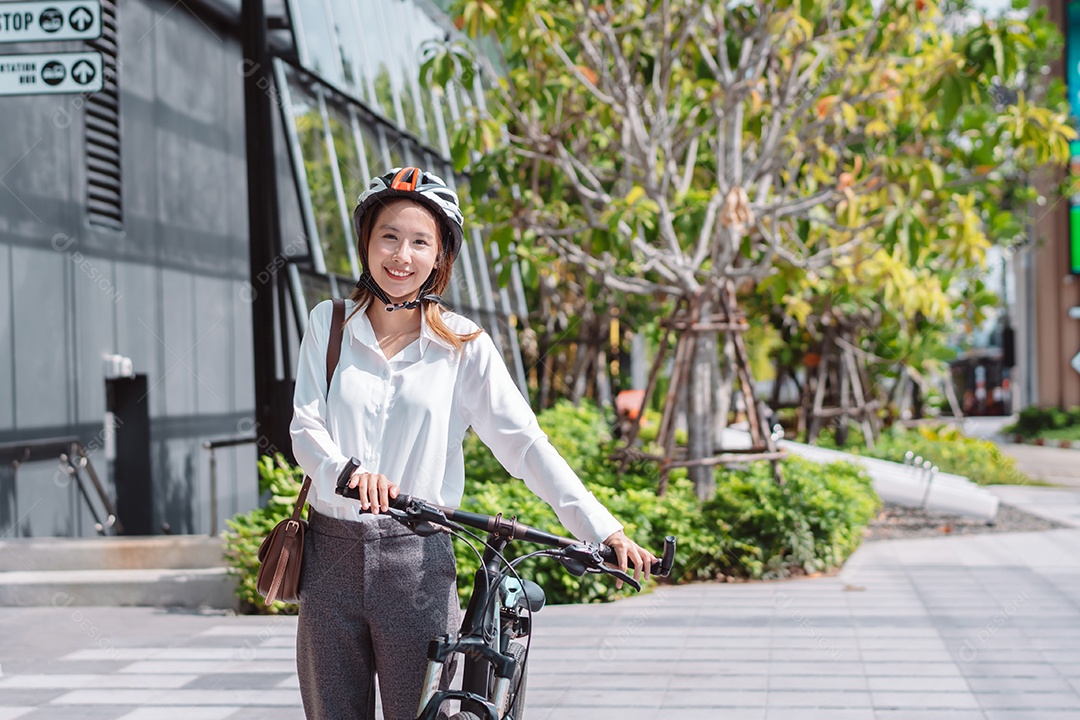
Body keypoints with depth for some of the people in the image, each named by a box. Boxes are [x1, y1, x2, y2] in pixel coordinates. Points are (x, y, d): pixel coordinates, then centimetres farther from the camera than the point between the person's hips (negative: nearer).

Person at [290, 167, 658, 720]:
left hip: (417, 564, -2)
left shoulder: (463, 346, 0)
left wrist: (603, 529, -15)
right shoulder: (328, 323, 5)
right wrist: (348, 471, -25)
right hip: (331, 555, 2)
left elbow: (524, 442, -4)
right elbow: (305, 428, -2)